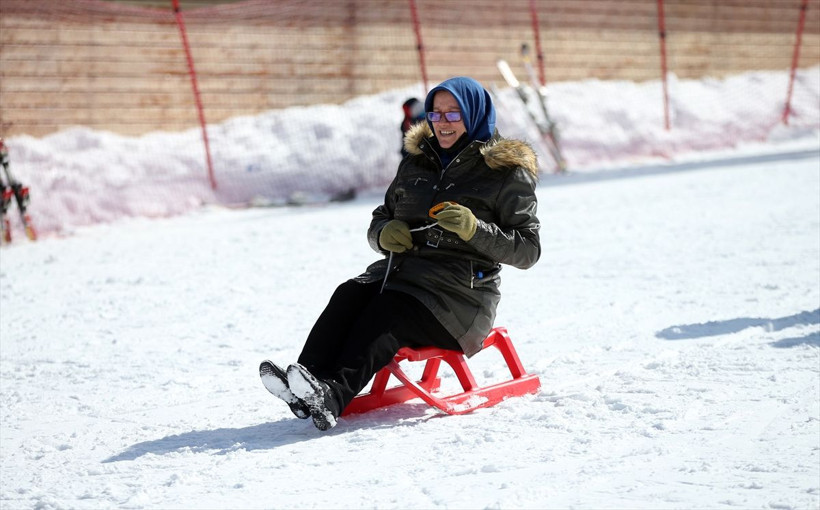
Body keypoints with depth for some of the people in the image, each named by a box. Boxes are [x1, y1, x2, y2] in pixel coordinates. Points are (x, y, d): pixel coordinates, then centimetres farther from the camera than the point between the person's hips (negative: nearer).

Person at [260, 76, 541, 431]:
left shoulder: (506, 173, 2)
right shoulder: (416, 162, 19)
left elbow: (528, 250, -4)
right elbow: (379, 220, 23)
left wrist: (474, 229, -20)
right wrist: (385, 233, -2)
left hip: (461, 290, -6)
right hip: (401, 269, 6)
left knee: (389, 311, -33)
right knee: (350, 295, -26)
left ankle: (332, 394, -54)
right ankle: (305, 380, -45)